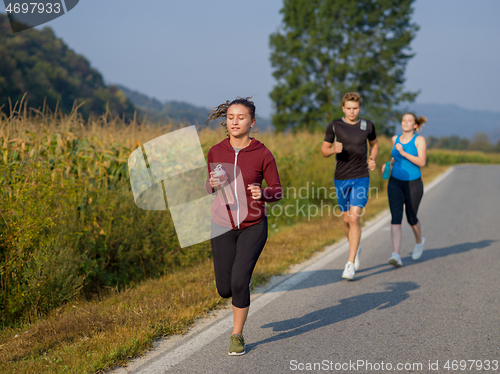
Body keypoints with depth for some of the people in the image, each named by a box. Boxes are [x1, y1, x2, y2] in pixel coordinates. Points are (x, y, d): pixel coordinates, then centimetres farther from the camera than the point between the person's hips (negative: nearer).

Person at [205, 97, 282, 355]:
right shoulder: (215, 152, -3)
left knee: (239, 282, -15)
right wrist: (213, 185, -14)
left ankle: (237, 336, 8)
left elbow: (277, 191, -2)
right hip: (223, 226, 3)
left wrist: (263, 194, -24)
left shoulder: (263, 155, -10)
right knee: (224, 289, 5)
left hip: (253, 227, -3)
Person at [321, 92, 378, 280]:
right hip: (341, 178, 1)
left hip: (361, 178, -1)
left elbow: (374, 143, 21)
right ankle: (356, 248, 42)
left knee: (354, 218, -14)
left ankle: (351, 264, -12)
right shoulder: (334, 126, -2)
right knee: (346, 220, 11)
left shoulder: (367, 125, 2)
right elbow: (324, 150, 5)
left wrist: (372, 159, 2)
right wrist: (333, 149, -18)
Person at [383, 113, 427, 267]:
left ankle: (419, 241, 44)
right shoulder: (395, 138, 6)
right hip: (395, 183, 3)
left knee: (411, 218, 11)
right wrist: (389, 164, 4)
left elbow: (422, 162, -18)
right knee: (396, 218, -13)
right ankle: (396, 255, -21)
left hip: (413, 184, -3)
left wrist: (403, 153, -25)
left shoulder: (419, 140, -8)